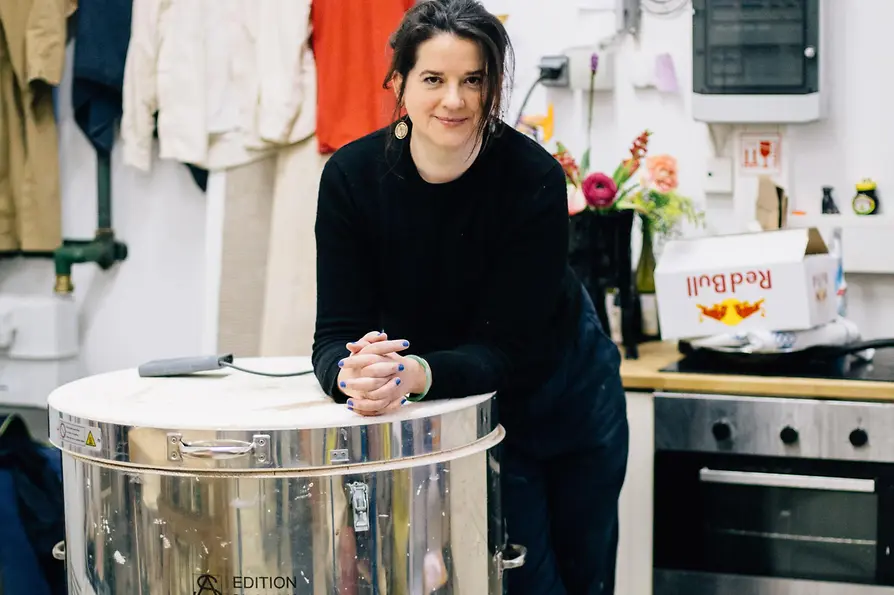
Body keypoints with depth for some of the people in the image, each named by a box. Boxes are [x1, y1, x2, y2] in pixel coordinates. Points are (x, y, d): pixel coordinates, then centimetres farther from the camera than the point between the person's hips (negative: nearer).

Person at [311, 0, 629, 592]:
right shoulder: (353, 175, -22)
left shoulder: (534, 177, -28)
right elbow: (337, 330, -22)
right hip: (464, 407, 0)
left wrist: (414, 373, -48)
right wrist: (353, 372, -46)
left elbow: (509, 350, -29)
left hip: (562, 387, 0)